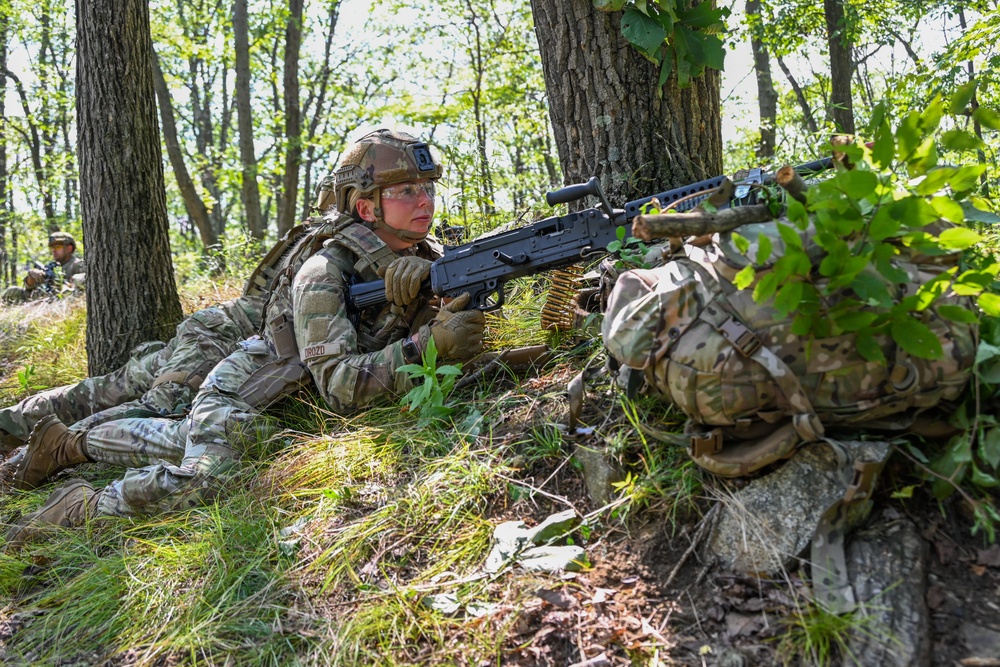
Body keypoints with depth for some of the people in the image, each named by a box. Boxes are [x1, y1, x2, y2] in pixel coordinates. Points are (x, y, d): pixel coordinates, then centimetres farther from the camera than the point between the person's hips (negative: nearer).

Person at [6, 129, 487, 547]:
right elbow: (340, 387, -38)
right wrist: (426, 345, -49)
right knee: (203, 481, -30)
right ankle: (83, 506, -5)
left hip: (290, 400, 8)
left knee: (180, 438, 26)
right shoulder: (322, 274, -32)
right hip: (244, 390, -7)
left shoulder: (428, 258, -12)